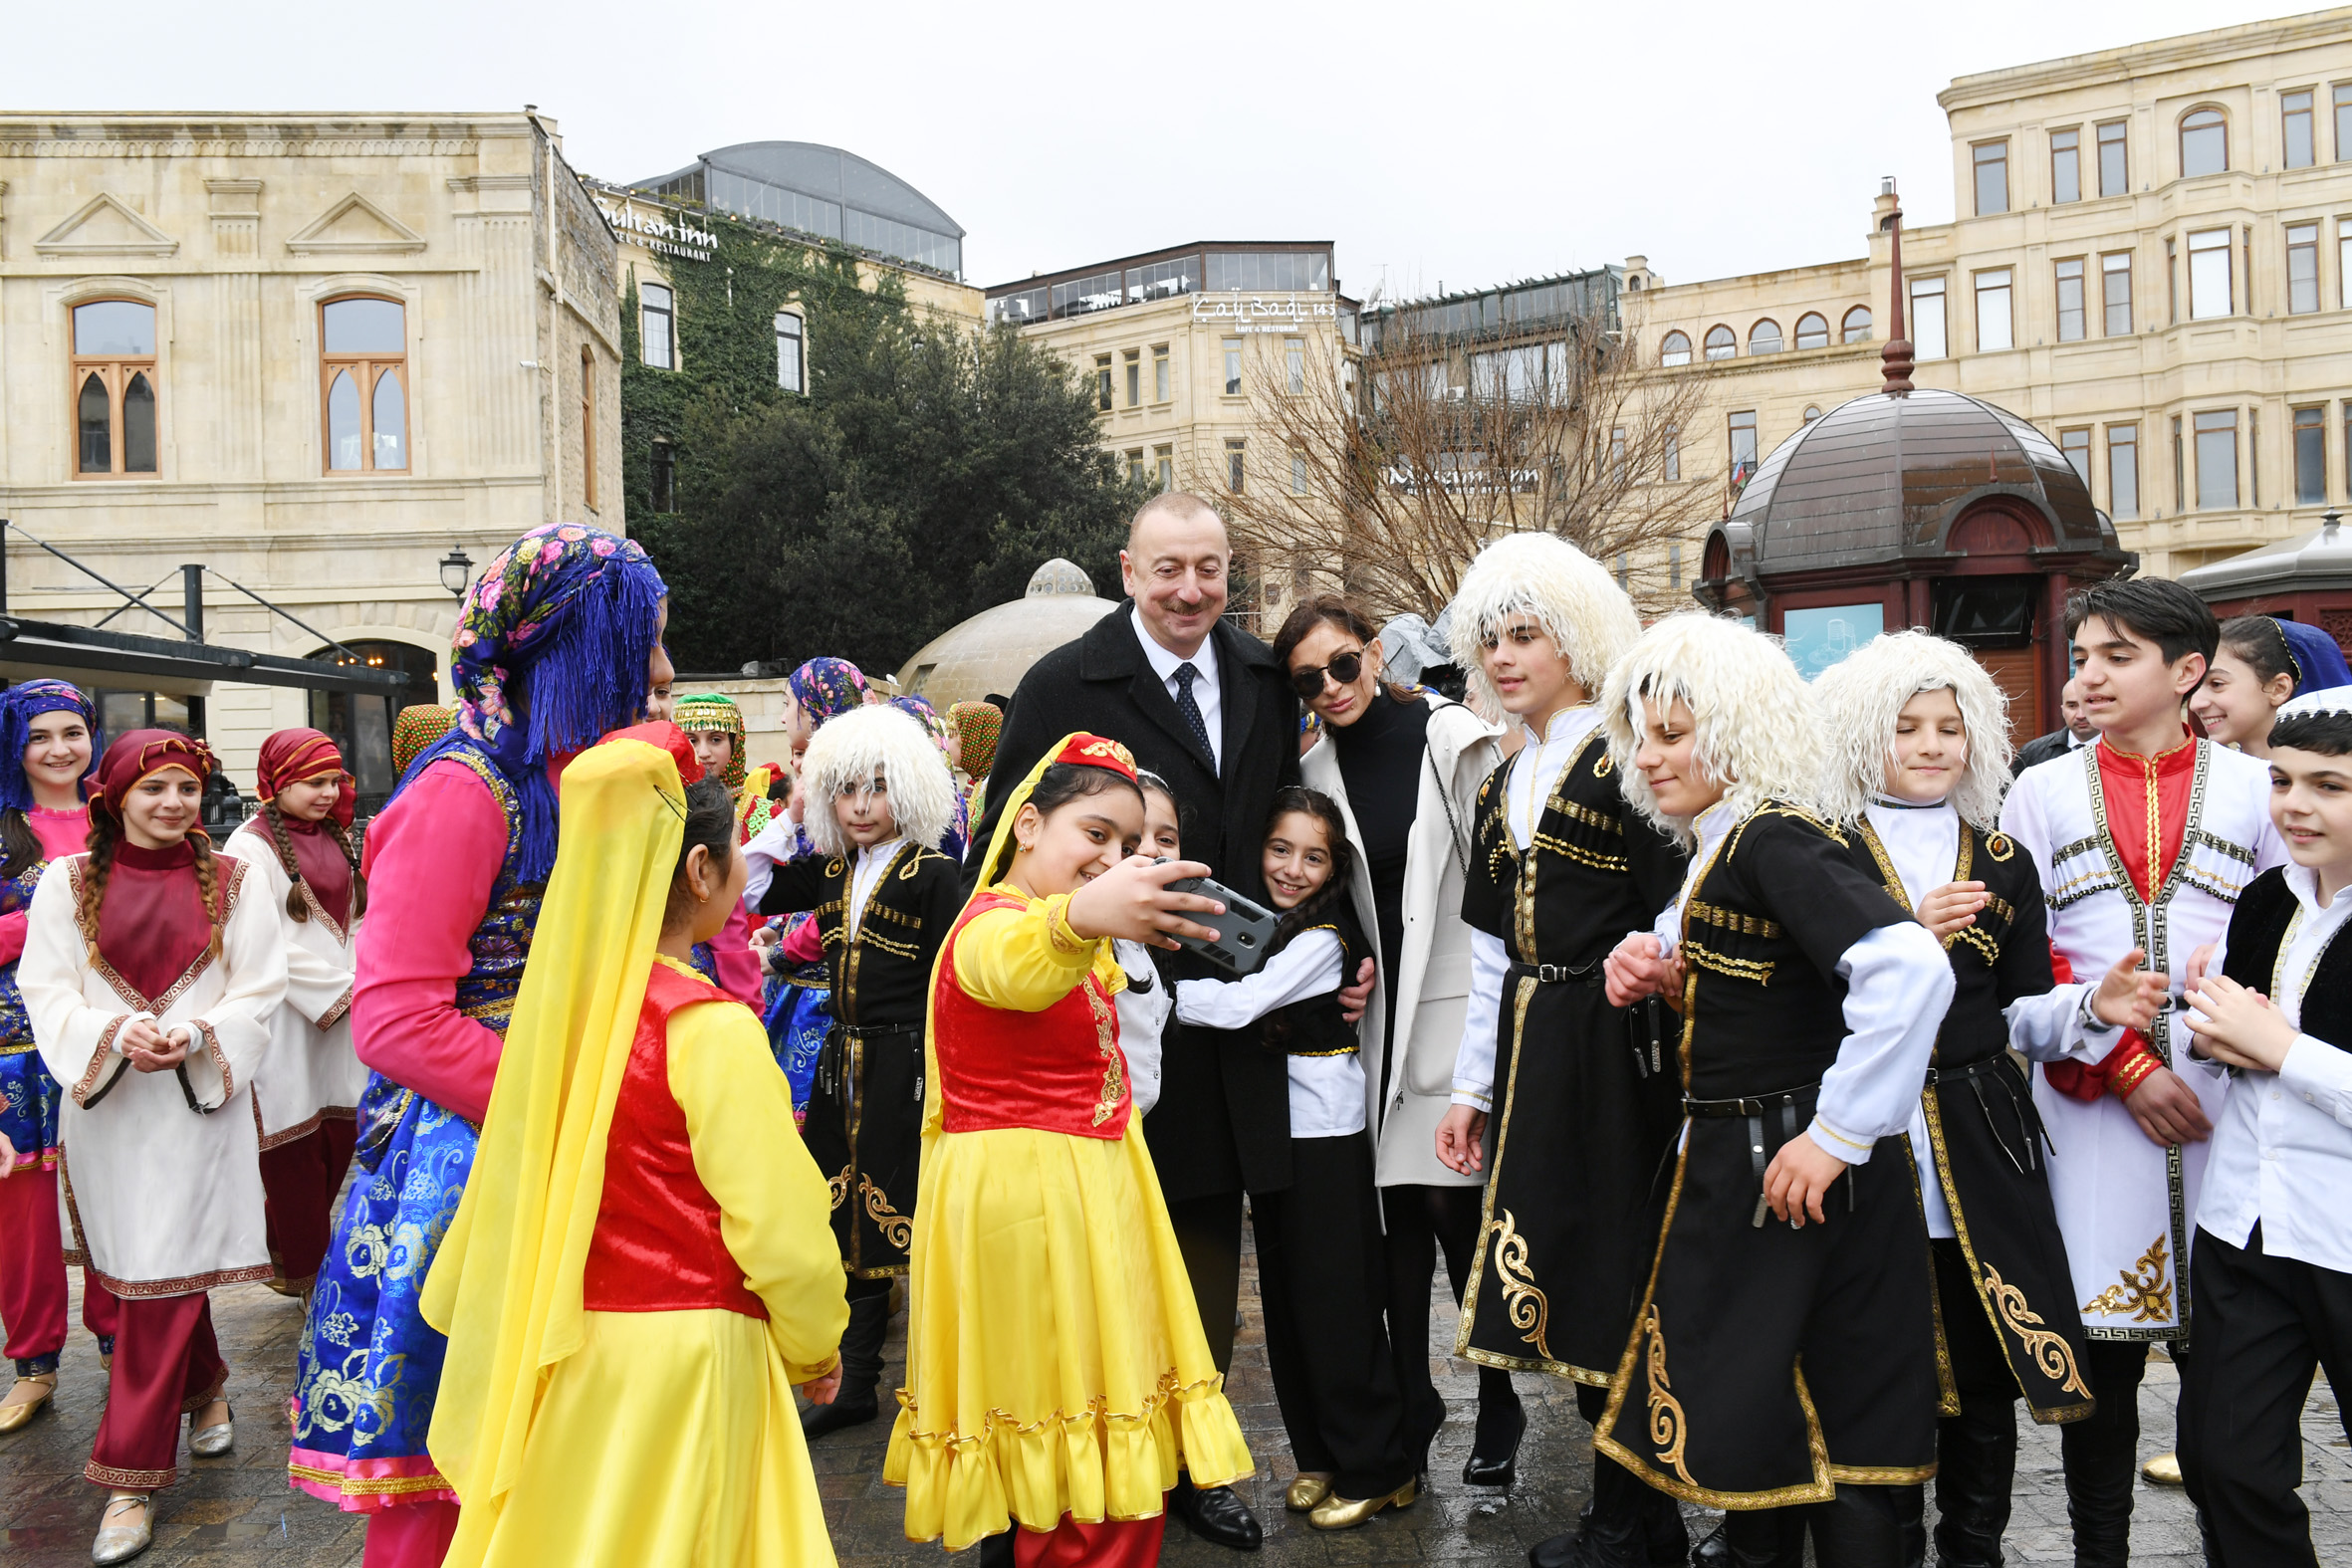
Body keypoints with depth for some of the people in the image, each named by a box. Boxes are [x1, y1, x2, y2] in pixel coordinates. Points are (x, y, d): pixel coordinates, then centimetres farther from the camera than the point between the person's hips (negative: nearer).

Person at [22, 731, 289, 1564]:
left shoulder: (229, 881, 1)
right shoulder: (69, 882, 3)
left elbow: (257, 992, 1)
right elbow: (47, 991, 0)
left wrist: (197, 1036, -17)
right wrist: (113, 1033, -18)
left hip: (199, 1099, -2)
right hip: (104, 1098, 2)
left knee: (159, 1276, -4)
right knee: (152, 1270, 12)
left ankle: (131, 1472, 3)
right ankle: (205, 1390, 38)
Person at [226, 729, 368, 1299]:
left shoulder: (337, 840, 13)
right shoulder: (251, 847, -8)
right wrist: (341, 988, -12)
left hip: (341, 1015, 6)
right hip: (288, 1018, -6)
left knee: (340, 1136, 6)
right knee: (294, 1148, -1)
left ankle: (313, 1249, 22)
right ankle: (301, 1269, 12)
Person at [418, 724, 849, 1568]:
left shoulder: (561, 997, -1)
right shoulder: (710, 1026, -19)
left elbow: (511, 1186, 7)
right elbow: (779, 1221, -18)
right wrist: (814, 1348, -1)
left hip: (574, 1347, 6)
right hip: (686, 1356, -6)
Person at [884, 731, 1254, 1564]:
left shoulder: (1085, 950, 15)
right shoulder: (992, 926, -17)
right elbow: (1016, 965, -45)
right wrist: (1083, 917, -65)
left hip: (1087, 1192, 10)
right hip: (1024, 1192, -10)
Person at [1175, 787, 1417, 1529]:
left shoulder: (1322, 939, -15)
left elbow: (1237, 1005, -26)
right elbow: (1240, 1009, 4)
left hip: (1328, 1138, -7)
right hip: (1272, 1132, 7)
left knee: (1335, 1300, -1)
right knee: (1286, 1297, 12)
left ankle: (1376, 1469, 13)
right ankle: (1319, 1456, 26)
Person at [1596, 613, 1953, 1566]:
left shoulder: (1776, 841, -19)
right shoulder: (1719, 848, 10)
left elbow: (1911, 971, -33)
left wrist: (1837, 1136, -27)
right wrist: (1663, 972, 3)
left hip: (1795, 1178, -9)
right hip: (1737, 1168, 9)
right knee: (1756, 1413, 19)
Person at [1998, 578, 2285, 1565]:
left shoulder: (2253, 788, 7)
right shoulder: (2044, 792, 7)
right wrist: (2121, 1065, -8)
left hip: (2227, 1103, 0)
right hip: (2094, 1102, 0)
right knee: (2101, 1343, 5)